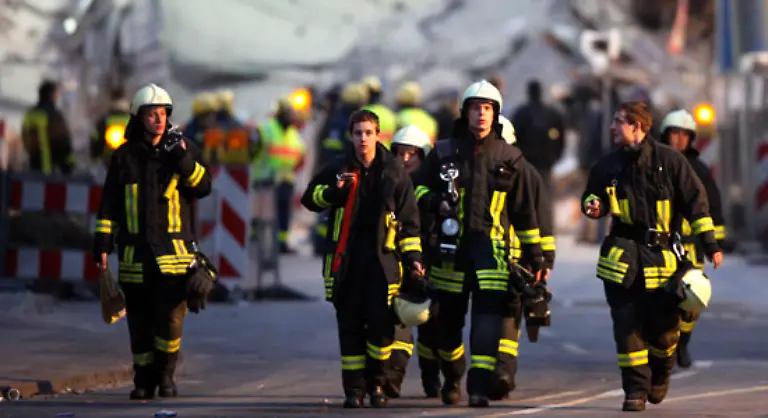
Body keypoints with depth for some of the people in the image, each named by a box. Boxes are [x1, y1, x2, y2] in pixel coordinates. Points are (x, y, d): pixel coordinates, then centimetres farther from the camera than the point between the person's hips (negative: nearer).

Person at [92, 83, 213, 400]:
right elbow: (109, 205, 9)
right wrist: (102, 243, 3)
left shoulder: (183, 149, 7)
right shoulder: (124, 157, 8)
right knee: (140, 321, 3)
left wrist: (183, 159, -16)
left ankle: (166, 374, 5)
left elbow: (203, 187, -3)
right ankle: (144, 381, 13)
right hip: (135, 252, 1)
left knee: (170, 318, -12)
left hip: (174, 251, -1)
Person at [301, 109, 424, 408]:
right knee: (350, 326, 2)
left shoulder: (393, 171, 5)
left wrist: (413, 258, 3)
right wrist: (333, 190, -8)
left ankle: (376, 383, 5)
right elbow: (310, 198, 12)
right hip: (345, 260, 1)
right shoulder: (338, 169, 7)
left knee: (380, 322, -12)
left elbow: (409, 219, 9)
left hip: (382, 259, -1)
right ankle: (354, 388, 10)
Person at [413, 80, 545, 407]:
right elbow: (417, 186, 19)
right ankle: (451, 380, 29)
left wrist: (534, 255, 10)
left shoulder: (509, 158, 8)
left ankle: (479, 387, -18)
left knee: (488, 317, -14)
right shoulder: (444, 152, 8)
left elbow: (524, 211, 11)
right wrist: (434, 202, -4)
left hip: (491, 246, -1)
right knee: (449, 318, 8)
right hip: (451, 245, 1)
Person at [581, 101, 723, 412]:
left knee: (664, 327, 2)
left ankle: (660, 375, 30)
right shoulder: (608, 165, 8)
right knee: (627, 326, -4)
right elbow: (592, 196, 21)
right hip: (622, 255, 2)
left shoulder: (668, 160, -1)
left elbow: (695, 200, 2)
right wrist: (593, 206, -4)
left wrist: (710, 244, -2)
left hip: (660, 255, -2)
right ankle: (636, 389, 2)